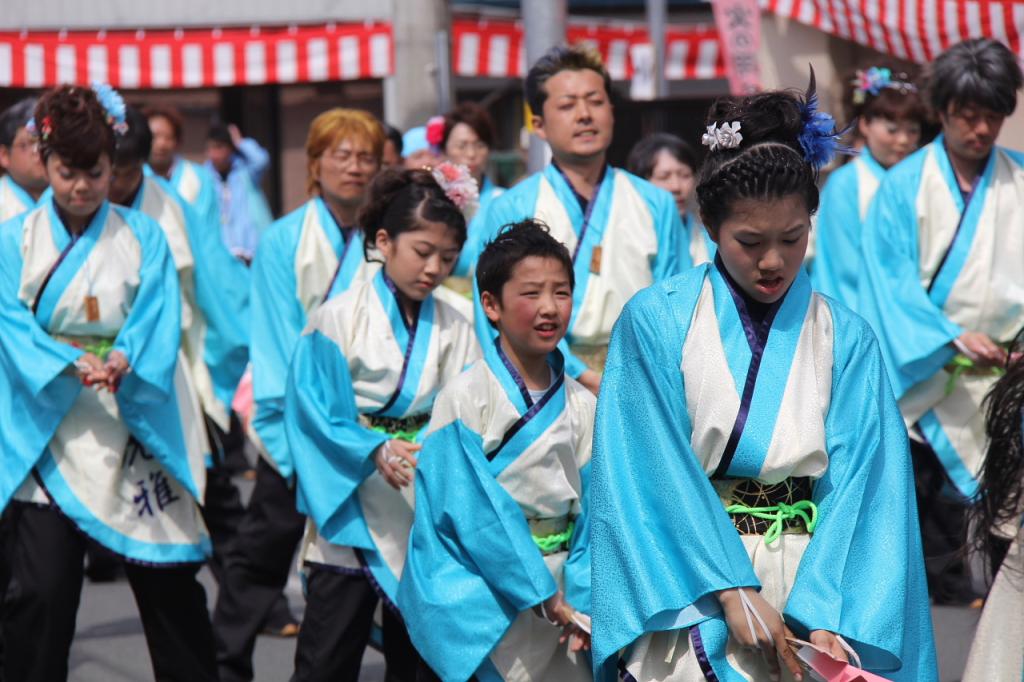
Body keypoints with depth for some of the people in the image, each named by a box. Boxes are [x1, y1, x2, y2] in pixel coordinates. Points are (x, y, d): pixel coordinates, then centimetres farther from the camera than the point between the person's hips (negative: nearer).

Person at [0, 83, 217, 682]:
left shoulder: (144, 238, 6)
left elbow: (159, 319, -6)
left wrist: (125, 360, -27)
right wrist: (70, 364, -26)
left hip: (135, 428, 1)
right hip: (48, 435, -1)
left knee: (169, 584, 6)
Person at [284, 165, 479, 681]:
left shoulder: (456, 331, 5)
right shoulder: (337, 320, -5)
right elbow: (312, 414, -12)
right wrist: (376, 451, -26)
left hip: (429, 523, 4)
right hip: (350, 516, -3)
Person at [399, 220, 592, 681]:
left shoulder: (581, 406, 8)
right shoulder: (465, 397, -8)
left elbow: (590, 512, 6)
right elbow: (472, 507, -15)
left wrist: (582, 600, -7)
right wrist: (538, 590, -17)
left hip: (555, 593, 5)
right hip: (480, 596, -5)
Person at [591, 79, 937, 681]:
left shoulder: (848, 340, 6)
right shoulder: (656, 322, 1)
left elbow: (860, 485, -2)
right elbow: (658, 469, -6)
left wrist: (828, 619, -15)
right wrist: (732, 589, -15)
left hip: (812, 580, 2)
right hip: (691, 587, -1)